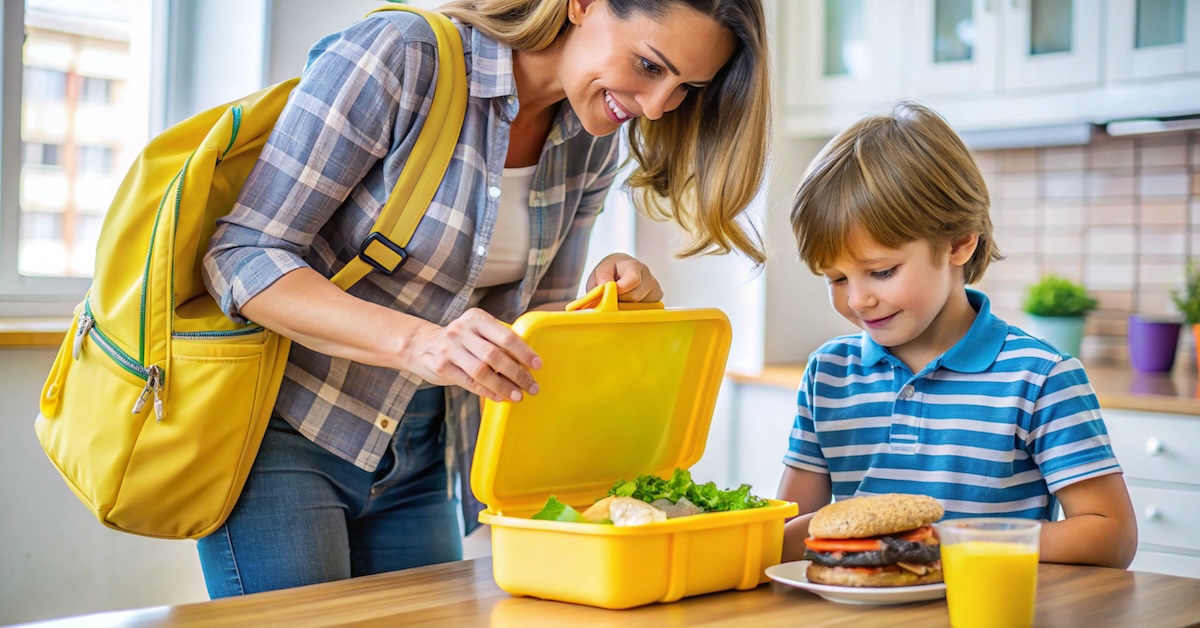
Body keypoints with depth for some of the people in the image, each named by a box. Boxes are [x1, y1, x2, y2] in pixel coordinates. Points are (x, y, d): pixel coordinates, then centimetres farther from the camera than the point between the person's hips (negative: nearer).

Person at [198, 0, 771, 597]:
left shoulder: (592, 143, 0)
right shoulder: (398, 54, -20)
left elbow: (531, 326, 7)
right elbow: (241, 257, -22)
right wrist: (417, 341, -35)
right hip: (284, 434, -6)